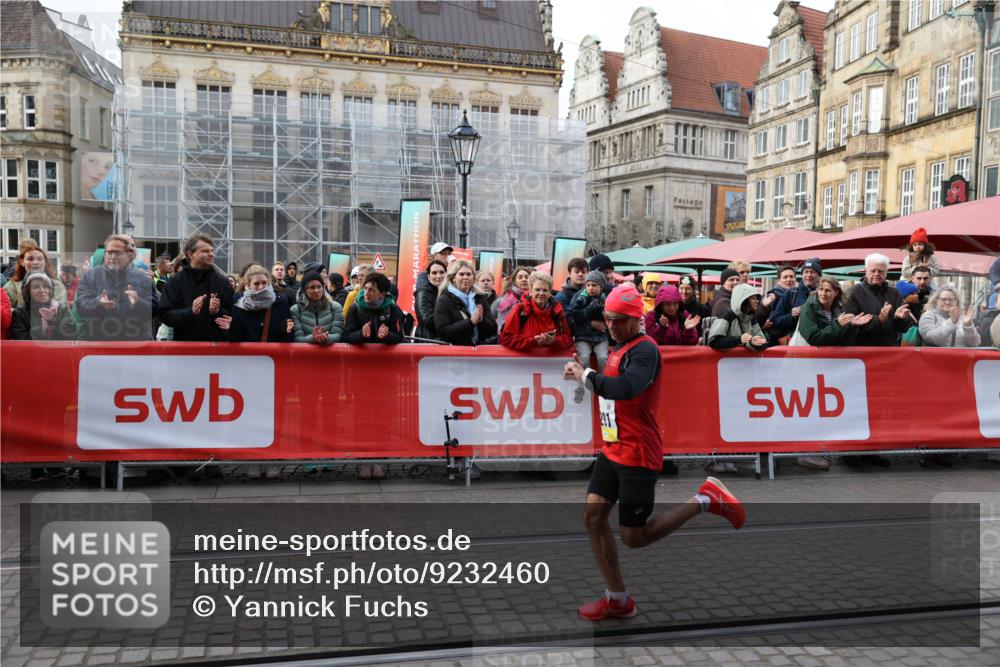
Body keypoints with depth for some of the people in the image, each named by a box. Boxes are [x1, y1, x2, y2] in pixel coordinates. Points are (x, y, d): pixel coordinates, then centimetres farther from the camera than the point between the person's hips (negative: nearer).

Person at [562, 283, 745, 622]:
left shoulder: (645, 350, -18)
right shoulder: (620, 348, 11)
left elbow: (626, 388, -37)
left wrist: (585, 375, -26)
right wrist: (585, 373, 2)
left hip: (637, 456, -9)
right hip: (612, 449, 9)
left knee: (634, 537, -1)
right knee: (593, 515, 4)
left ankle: (706, 499, 11)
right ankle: (617, 599, 16)